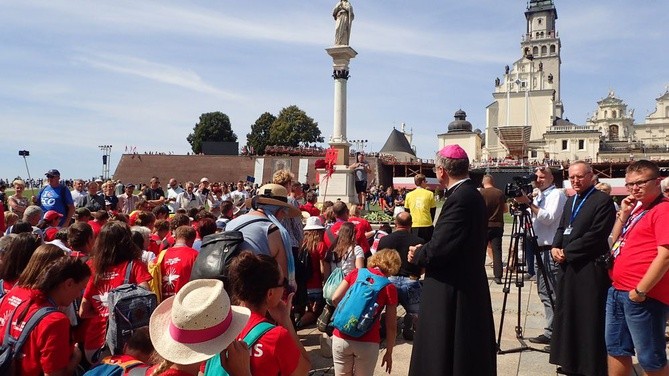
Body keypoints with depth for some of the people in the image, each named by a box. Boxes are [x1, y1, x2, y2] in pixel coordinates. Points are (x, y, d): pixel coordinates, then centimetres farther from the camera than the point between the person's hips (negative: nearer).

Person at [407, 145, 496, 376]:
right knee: (470, 355, 21)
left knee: (444, 356, 3)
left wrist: (417, 255, -5)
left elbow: (438, 250, -24)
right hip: (470, 285, 10)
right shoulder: (473, 194, 9)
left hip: (452, 292, -10)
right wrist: (424, 251, 6)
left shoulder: (459, 199, -21)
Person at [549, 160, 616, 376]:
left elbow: (596, 235, -16)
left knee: (590, 318, -1)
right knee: (567, 315, 13)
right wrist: (555, 247, -1)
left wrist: (567, 251, -14)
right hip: (568, 266, 8)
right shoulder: (570, 201, 17)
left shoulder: (603, 201, -9)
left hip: (590, 269, -8)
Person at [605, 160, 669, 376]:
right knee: (616, 348, 18)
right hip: (617, 290, 9)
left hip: (643, 296, -9)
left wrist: (640, 291, -19)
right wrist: (623, 213, 5)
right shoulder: (636, 208, 15)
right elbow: (616, 242, 19)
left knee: (650, 359, 4)